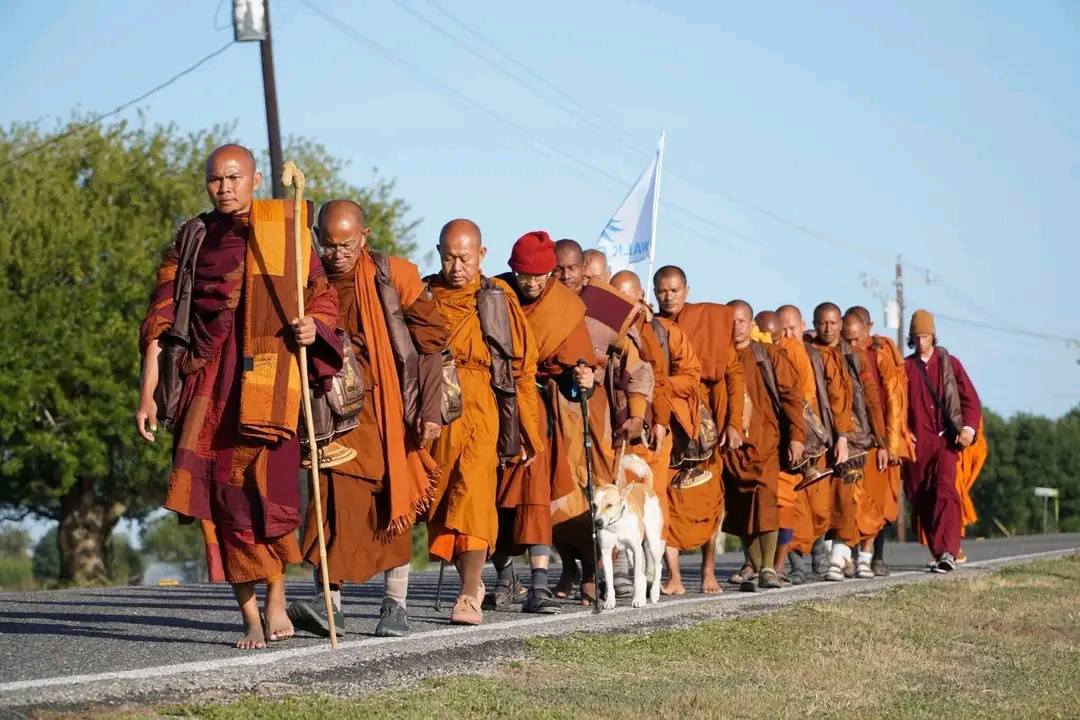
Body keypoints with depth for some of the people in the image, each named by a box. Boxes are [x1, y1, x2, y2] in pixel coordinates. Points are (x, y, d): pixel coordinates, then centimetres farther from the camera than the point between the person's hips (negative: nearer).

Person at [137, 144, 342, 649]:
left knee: (260, 490, -15)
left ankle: (276, 601, 4)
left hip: (266, 381, -2)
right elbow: (161, 319, 9)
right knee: (220, 497, -2)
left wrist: (314, 327, -10)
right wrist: (147, 394, 3)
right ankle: (251, 619, 5)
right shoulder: (191, 239, 12)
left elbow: (324, 299, 13)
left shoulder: (286, 232, 7)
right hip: (208, 383, 2)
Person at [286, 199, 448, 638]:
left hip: (389, 411, -1)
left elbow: (431, 341, -4)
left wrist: (429, 410, -9)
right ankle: (328, 603, -12)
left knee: (392, 503, 2)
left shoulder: (393, 276, -4)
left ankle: (395, 604, 11)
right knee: (332, 501, -11)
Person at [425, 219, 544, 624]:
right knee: (441, 498, 6)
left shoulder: (499, 299, 4)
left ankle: (469, 596, -18)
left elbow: (522, 367, 6)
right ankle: (472, 582, 25)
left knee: (472, 491, -17)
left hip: (479, 411, -3)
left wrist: (528, 433, 4)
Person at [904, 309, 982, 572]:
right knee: (921, 500, 3)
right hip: (917, 442, 2)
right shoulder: (905, 367, 10)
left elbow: (970, 398, 7)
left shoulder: (949, 363, 10)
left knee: (945, 490, -20)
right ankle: (939, 553, 15)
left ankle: (948, 552, -30)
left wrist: (969, 427, -7)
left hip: (946, 439, -2)